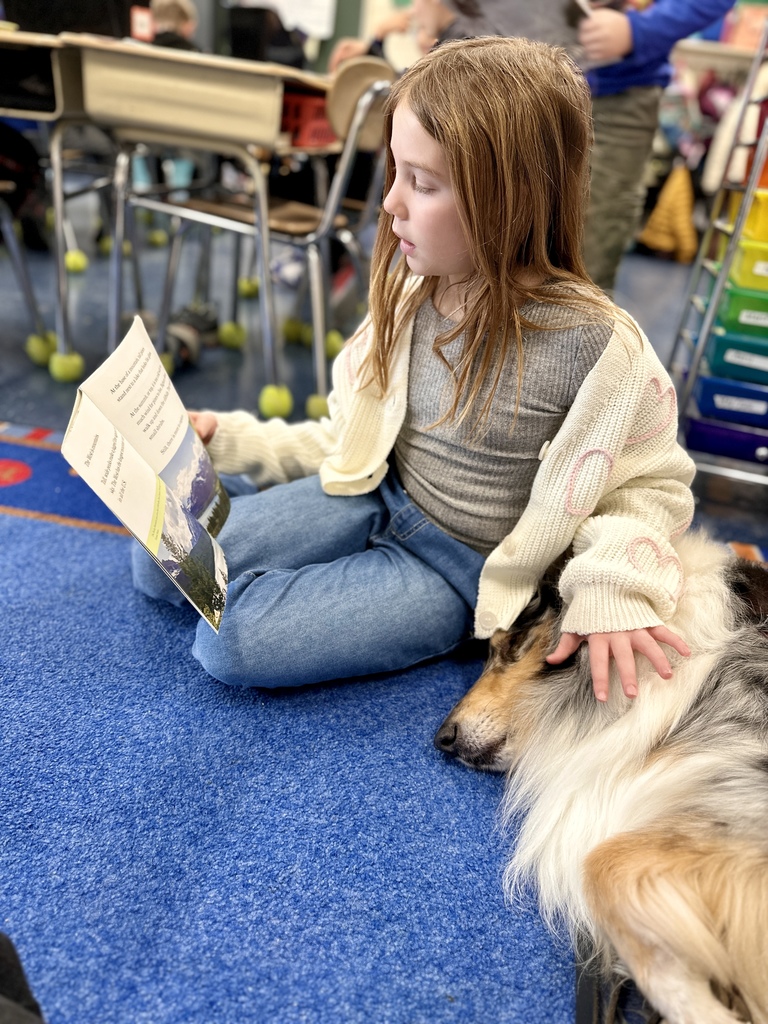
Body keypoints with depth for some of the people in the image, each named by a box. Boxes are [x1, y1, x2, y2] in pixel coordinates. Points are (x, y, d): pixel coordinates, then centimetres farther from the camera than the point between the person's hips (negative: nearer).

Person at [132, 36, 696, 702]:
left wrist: (614, 579, -26)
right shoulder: (411, 293, -4)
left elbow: (653, 483, -8)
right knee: (159, 562, -1)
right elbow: (351, 441, 7)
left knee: (231, 641, -20)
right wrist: (230, 440, 0)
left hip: (458, 565, -5)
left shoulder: (595, 344, -23)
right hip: (376, 497, 6)